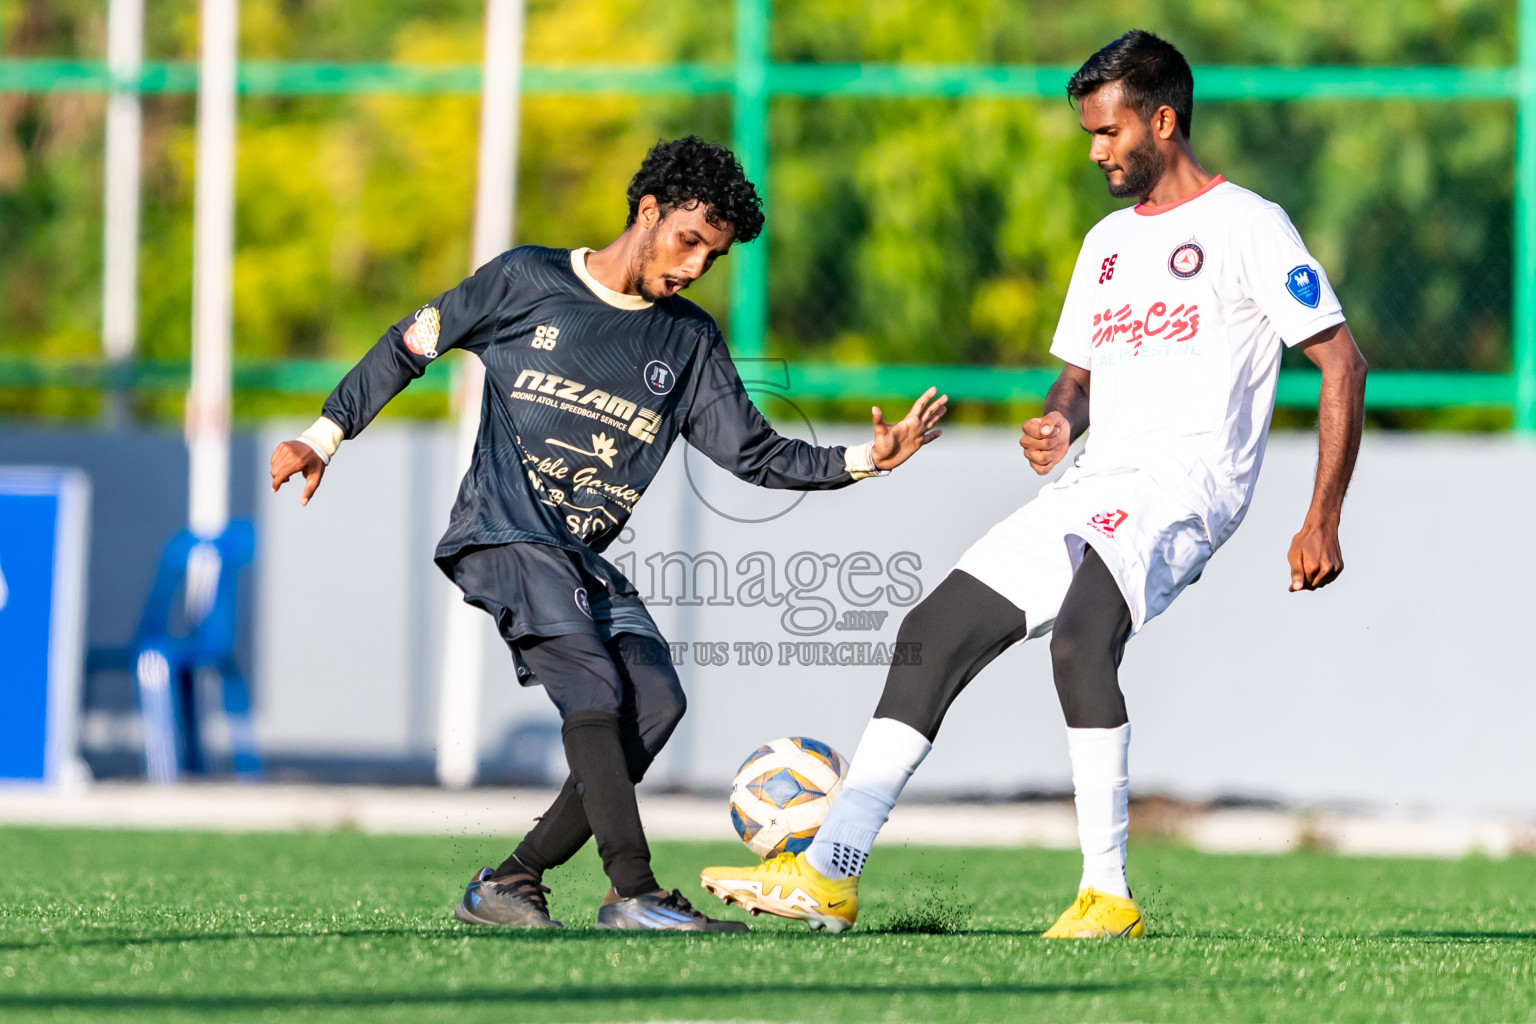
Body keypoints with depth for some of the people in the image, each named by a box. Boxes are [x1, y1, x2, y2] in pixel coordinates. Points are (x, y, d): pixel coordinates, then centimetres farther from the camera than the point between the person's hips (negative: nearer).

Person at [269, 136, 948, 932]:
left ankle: (513, 882, -7)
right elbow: (411, 344, 9)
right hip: (501, 534, -6)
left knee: (656, 699, -14)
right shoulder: (526, 282, 1)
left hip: (586, 561, 6)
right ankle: (632, 891, -30)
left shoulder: (689, 343, 12)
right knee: (596, 685, -25)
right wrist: (324, 436, 4)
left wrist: (864, 460, -6)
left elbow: (757, 456, 9)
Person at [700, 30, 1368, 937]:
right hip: (1095, 490, 8)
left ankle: (1109, 895, -27)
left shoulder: (1247, 225, -3)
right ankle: (829, 872, -1)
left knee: (1082, 635, -33)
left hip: (1189, 482, -8)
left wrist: (1323, 521, -11)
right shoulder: (1108, 241, 21)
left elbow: (1343, 364, -6)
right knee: (935, 632, -1)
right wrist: (1057, 426, 3)